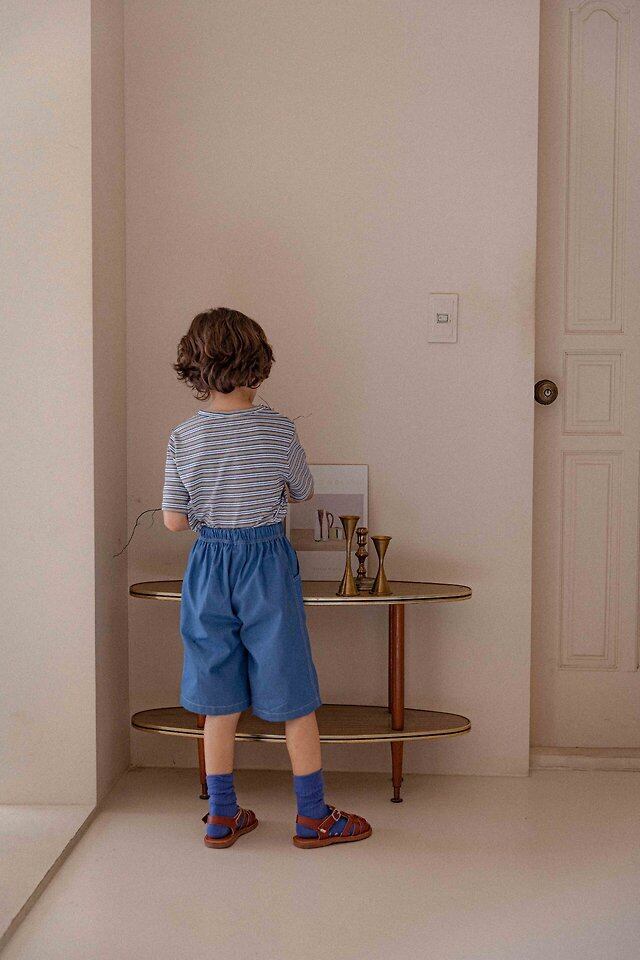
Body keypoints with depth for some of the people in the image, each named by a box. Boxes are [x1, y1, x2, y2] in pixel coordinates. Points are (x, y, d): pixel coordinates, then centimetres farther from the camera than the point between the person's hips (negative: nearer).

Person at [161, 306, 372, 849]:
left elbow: (174, 521, -3)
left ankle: (222, 816, 21)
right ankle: (313, 816, 18)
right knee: (294, 696, 8)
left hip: (209, 565, 3)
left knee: (220, 700, 12)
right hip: (268, 564, -2)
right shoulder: (279, 430, -10)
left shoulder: (183, 439, -6)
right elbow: (304, 493, 6)